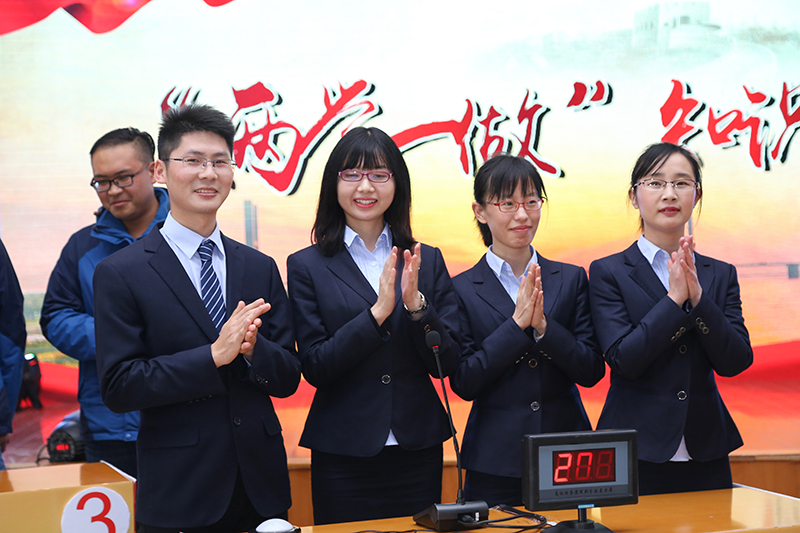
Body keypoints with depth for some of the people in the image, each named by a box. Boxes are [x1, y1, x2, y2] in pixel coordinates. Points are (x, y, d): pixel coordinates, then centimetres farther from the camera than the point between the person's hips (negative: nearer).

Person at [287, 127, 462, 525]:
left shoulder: (428, 261, 6)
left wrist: (416, 305, -16)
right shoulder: (306, 266, -1)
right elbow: (314, 368, -8)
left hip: (418, 449, 2)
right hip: (343, 457, -2)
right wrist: (377, 313, -19)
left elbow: (447, 364, 1)